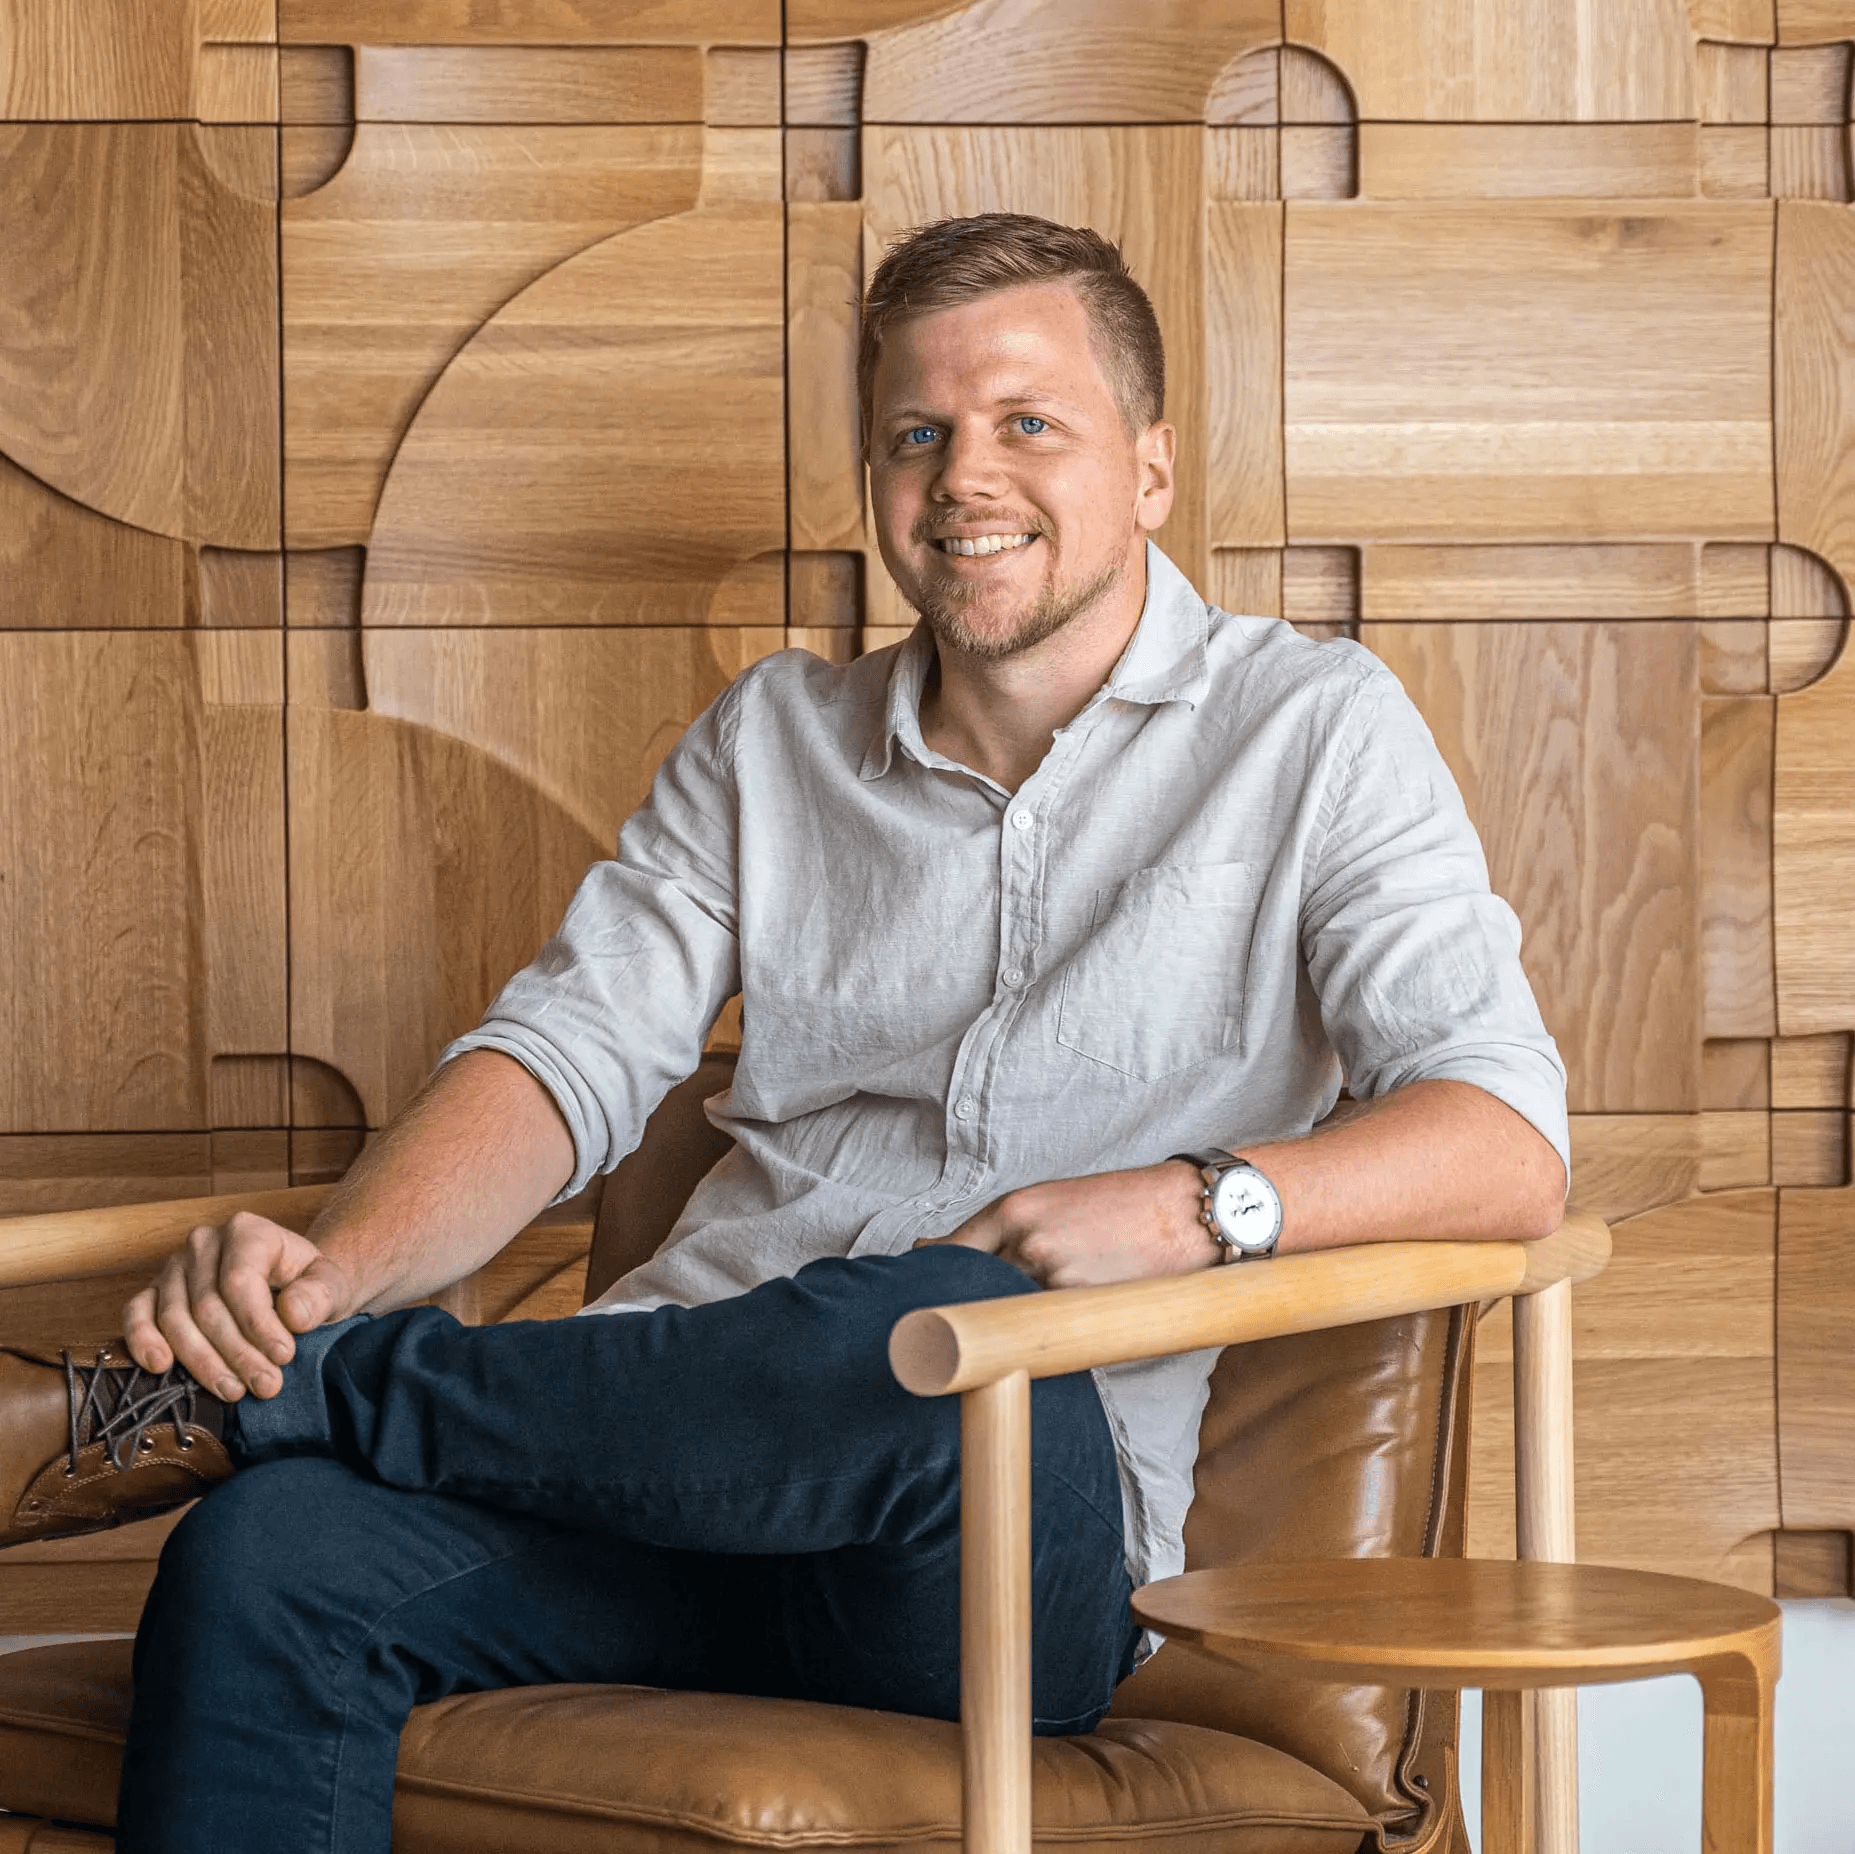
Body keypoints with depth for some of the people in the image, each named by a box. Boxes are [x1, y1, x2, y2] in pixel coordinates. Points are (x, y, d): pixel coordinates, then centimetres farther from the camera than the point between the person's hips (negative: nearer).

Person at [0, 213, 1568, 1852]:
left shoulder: (1312, 734, 6)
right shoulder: (776, 740, 19)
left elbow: (1510, 1150, -4)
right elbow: (568, 1055, 9)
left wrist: (1199, 1207, -23)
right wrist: (326, 1276, -11)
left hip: (1037, 1542, -2)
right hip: (688, 1461, 3)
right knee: (268, 1557, -30)